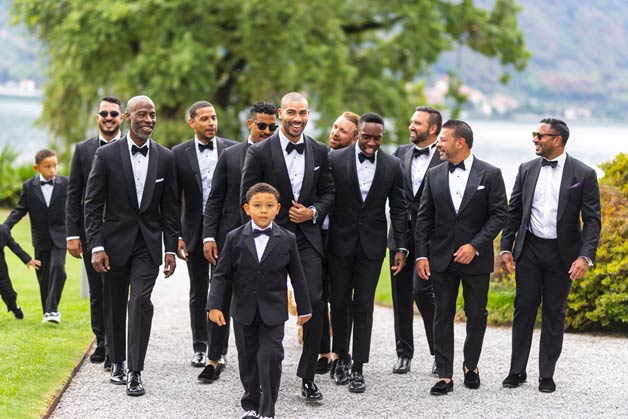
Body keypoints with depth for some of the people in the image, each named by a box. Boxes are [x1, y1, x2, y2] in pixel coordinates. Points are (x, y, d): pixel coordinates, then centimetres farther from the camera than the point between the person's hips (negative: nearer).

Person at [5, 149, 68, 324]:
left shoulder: (66, 183, -2)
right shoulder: (29, 186, 0)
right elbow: (20, 209, 3)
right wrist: (5, 227, -10)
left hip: (59, 236, -2)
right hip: (41, 239, 2)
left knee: (57, 267, -21)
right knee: (43, 276, 6)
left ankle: (52, 309, -19)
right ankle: (48, 311, 19)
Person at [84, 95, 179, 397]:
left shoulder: (165, 158, 2)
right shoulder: (107, 155, -4)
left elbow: (170, 208, 6)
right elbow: (92, 205, -4)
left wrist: (171, 249, 2)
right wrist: (96, 246, -10)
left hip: (148, 243, 0)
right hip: (115, 242, 0)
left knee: (141, 301, -14)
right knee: (115, 307, 9)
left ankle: (136, 372, -11)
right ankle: (118, 364, 27)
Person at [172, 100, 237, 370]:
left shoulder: (233, 150, 0)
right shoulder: (179, 153, 1)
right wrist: (176, 236, -5)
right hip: (195, 231, 1)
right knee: (198, 293, 9)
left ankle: (219, 348, 9)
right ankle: (200, 348, 17)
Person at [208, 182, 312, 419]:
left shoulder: (287, 240, -2)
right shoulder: (235, 238, -3)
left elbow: (297, 276, 5)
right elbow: (221, 275, -1)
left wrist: (304, 308, 9)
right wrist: (215, 305, -9)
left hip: (273, 312, -1)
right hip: (244, 311, 1)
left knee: (270, 356, -11)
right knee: (248, 359, 10)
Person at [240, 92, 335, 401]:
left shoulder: (319, 152, 5)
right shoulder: (260, 152, -5)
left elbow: (328, 191, 13)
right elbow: (247, 199, -3)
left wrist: (313, 212, -6)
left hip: (307, 238, 2)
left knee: (314, 303, -8)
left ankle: (308, 377, 4)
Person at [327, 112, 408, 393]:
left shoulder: (393, 166, 0)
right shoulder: (336, 160, -4)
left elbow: (399, 210, 4)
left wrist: (401, 247, -1)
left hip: (371, 245, 0)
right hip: (340, 243, 0)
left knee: (363, 306, 2)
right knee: (339, 303, 7)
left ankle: (358, 368, 6)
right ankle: (342, 357, 25)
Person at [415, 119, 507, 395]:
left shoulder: (490, 174, -4)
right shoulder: (434, 175, 5)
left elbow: (499, 215, -6)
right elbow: (424, 218, 6)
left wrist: (475, 245, -15)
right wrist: (421, 254, -2)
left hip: (475, 258, -2)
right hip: (441, 257, 2)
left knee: (476, 314, 7)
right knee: (443, 316, 3)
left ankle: (471, 366, 26)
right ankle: (444, 375, 6)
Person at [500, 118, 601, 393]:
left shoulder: (583, 174, -5)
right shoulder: (527, 170, 5)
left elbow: (592, 220, -7)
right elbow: (514, 212, 10)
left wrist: (585, 257, -17)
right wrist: (506, 248, 2)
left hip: (562, 253, -3)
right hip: (529, 249, 3)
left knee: (554, 314, 5)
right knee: (523, 309, 5)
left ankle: (547, 375, 14)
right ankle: (517, 371, 14)